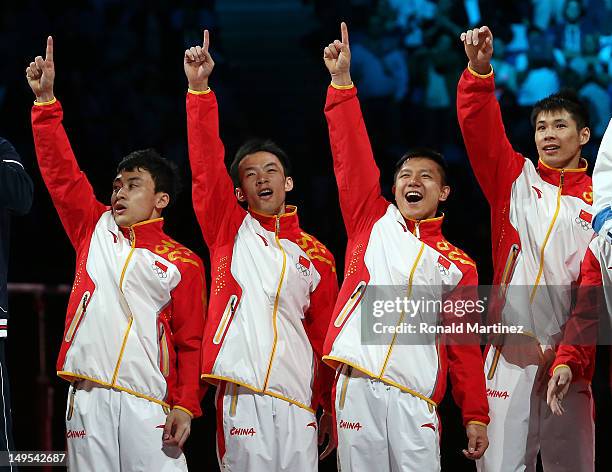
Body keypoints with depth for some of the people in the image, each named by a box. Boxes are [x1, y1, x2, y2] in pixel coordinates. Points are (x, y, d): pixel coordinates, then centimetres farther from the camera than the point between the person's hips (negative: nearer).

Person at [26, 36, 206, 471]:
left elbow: (190, 342, 4)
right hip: (88, 397, 3)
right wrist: (46, 100, 4)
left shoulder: (183, 263, 8)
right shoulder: (95, 232, 16)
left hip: (149, 402, -2)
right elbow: (61, 173, 11)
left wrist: (185, 406, -8)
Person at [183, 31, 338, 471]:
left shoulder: (316, 256, 16)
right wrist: (199, 87, -12)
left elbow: (324, 335, 17)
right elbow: (206, 168, -1)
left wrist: (329, 407, 11)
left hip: (297, 401, 2)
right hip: (242, 396, -2)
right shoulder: (230, 230, 11)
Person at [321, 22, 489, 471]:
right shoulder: (372, 222, 15)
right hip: (356, 384, 0)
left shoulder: (457, 264, 14)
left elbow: (465, 347, 11)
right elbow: (353, 157, 6)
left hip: (414, 396, 0)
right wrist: (341, 79, -2)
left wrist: (476, 416, 4)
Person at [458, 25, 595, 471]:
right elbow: (480, 130, -1)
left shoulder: (596, 200, 9)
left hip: (567, 351, 0)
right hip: (512, 347, 0)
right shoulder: (516, 179, 11)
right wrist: (479, 70, -17)